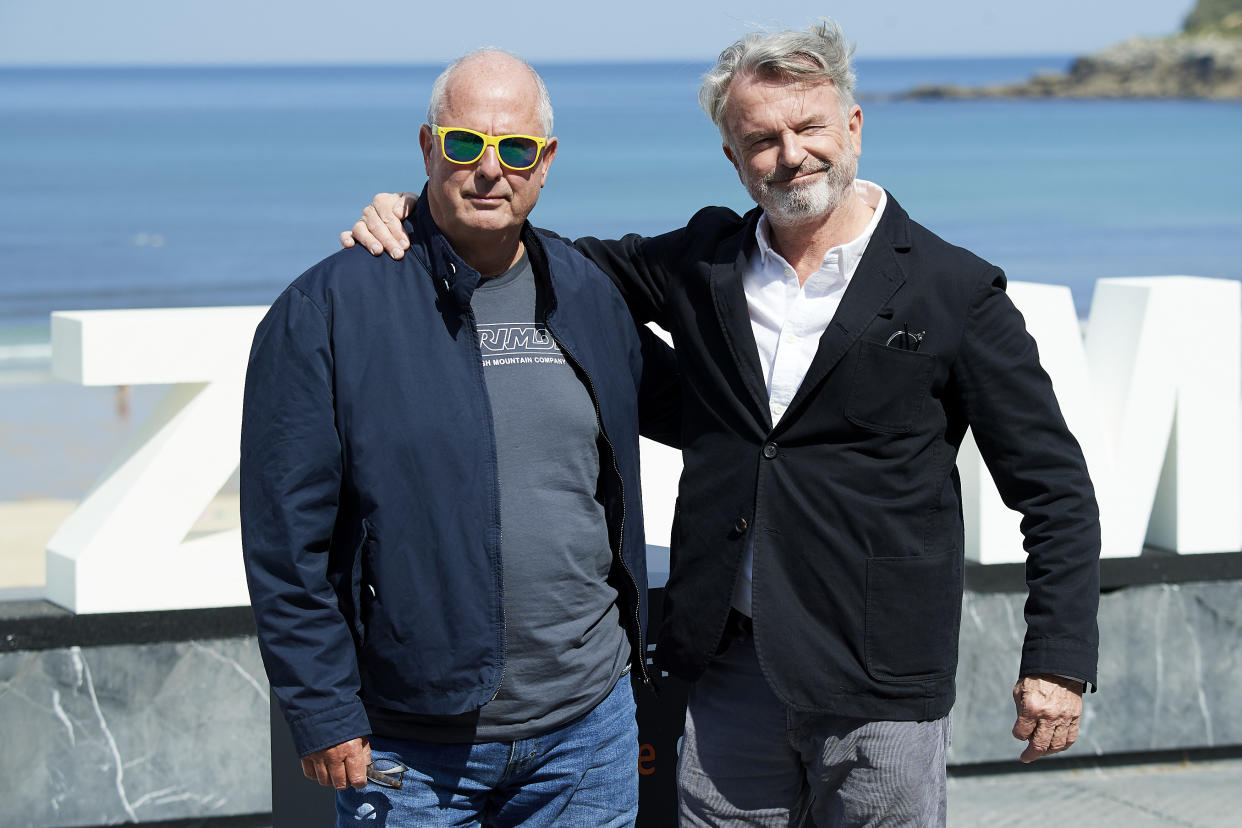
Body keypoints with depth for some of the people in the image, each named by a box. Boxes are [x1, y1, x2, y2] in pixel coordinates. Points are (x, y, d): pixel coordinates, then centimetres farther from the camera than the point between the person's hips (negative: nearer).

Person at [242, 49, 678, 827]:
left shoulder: (587, 294, 8)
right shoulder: (327, 309, -7)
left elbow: (673, 400, 29)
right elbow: (286, 536, -8)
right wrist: (323, 718, -9)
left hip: (588, 728, 4)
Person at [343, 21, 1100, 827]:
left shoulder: (956, 293, -4)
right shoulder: (705, 264, 8)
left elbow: (1055, 487, -2)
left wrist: (1058, 662, -9)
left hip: (879, 688, -4)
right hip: (731, 670, 4)